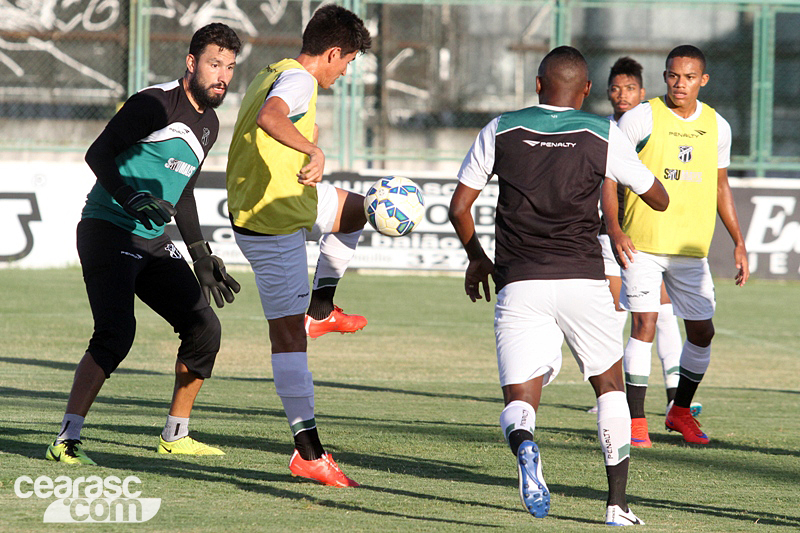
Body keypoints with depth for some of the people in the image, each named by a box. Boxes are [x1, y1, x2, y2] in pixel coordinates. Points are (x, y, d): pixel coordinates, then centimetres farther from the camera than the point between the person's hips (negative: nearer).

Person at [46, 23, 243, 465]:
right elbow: (98, 154, -18)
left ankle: (175, 436, 19)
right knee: (115, 333, -23)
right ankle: (66, 441, -20)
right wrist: (131, 200, -32)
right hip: (107, 228, -9)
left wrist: (201, 258, 22)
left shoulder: (209, 124, 15)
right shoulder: (156, 104, -13)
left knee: (204, 327, 5)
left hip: (152, 242, 9)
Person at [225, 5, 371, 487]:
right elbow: (268, 118, -42)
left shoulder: (274, 75, 11)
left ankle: (321, 308, 31)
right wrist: (314, 151, -51)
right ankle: (309, 453, -8)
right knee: (288, 331, -8)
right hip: (274, 221, -10)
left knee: (356, 210, 31)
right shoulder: (298, 81, -19)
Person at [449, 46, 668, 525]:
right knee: (610, 384, 19)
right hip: (582, 280, 0)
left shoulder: (501, 131, 8)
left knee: (520, 398, 2)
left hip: (517, 283, 0)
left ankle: (522, 441, -35)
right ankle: (618, 505, 15)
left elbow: (460, 206, 11)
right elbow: (659, 199, 12)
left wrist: (477, 259, 28)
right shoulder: (602, 135, 3)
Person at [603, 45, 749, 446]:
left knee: (702, 331, 7)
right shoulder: (641, 118, -6)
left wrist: (738, 243, 15)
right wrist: (614, 228, -19)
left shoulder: (717, 126, 7)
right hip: (642, 243, -4)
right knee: (644, 325, -13)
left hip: (692, 247, 5)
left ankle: (680, 411, 26)